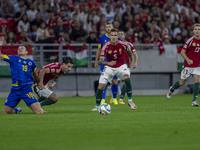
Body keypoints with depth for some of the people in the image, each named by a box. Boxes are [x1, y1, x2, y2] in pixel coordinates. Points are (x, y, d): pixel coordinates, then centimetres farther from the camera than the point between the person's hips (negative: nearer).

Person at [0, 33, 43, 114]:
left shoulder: (31, 63, 11)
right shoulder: (14, 59, 9)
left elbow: (35, 75, 26)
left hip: (27, 90, -1)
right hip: (15, 90, 1)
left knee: (40, 112, -13)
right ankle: (17, 110, 35)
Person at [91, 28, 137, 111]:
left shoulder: (123, 44, -17)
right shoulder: (106, 46, -20)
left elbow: (128, 51, 9)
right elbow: (101, 61, -25)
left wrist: (131, 59, 26)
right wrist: (108, 63, -45)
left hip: (121, 66, -1)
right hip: (109, 67, 1)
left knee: (127, 79, -30)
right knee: (101, 86, -8)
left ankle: (130, 101, -14)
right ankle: (97, 106, 12)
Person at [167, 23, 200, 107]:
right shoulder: (190, 40, -14)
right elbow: (182, 52, -12)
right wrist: (188, 60, -26)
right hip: (188, 65, -3)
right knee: (182, 82, 6)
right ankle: (171, 89, 38)